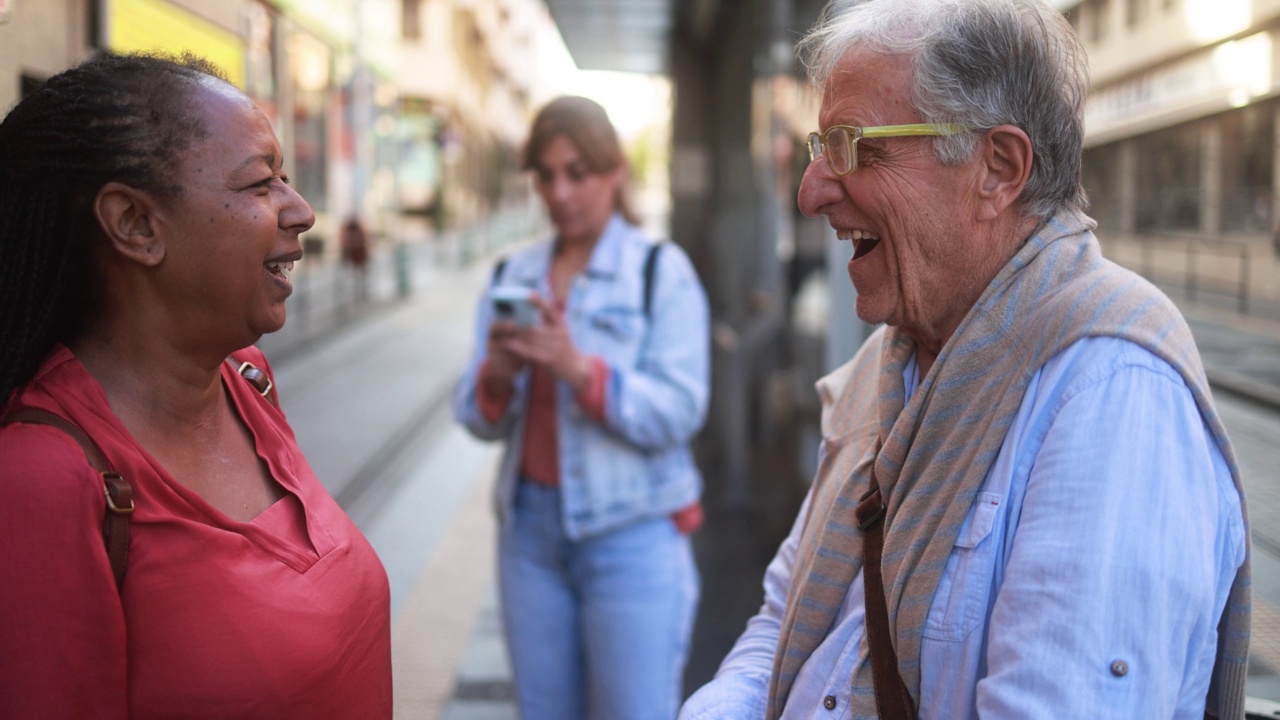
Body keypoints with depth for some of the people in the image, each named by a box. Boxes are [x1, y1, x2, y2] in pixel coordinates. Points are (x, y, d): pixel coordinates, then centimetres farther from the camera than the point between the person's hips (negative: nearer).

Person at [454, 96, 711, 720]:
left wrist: (578, 368, -26)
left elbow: (678, 411, -13)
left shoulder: (661, 271, -2)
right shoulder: (512, 276, 11)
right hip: (530, 525, 4)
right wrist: (497, 375, -15)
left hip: (629, 533, -4)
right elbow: (479, 420, 7)